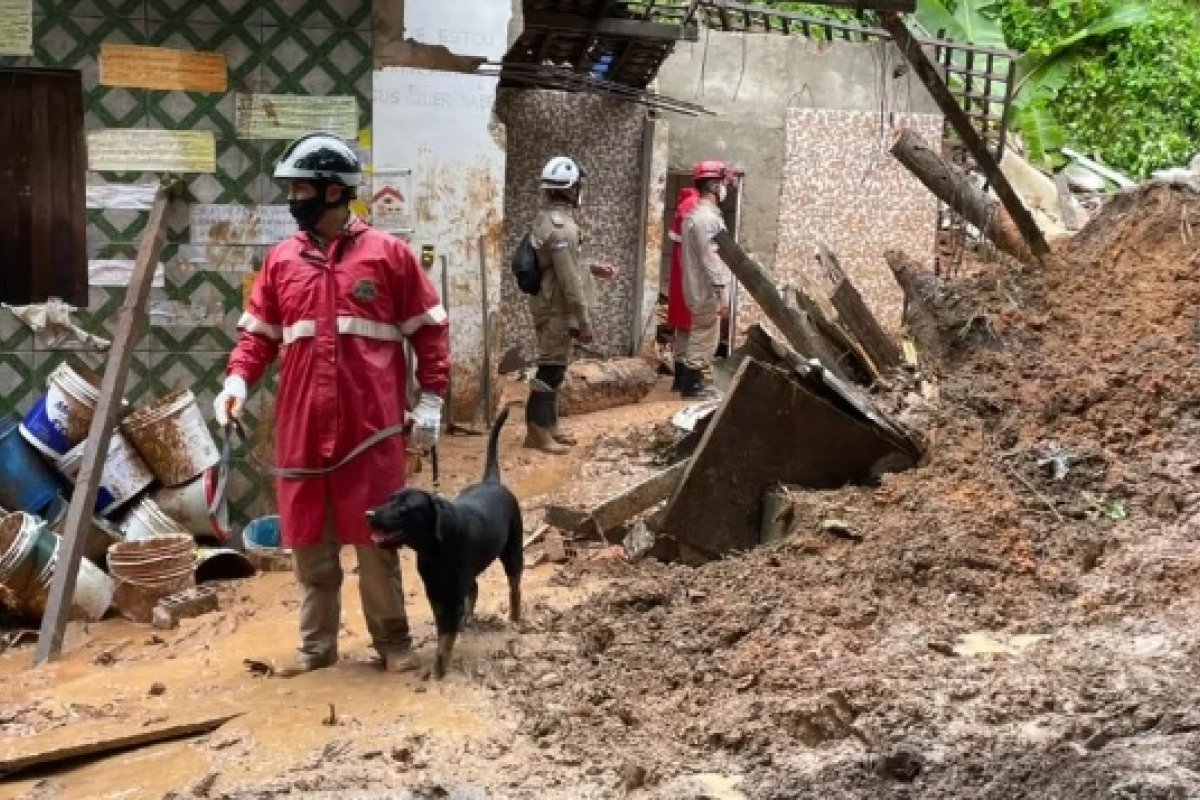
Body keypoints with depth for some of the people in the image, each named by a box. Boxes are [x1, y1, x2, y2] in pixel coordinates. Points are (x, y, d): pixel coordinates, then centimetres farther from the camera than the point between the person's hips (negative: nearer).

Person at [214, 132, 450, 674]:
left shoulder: (389, 253, -1)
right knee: (309, 543, 10)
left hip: (371, 427, -3)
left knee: (375, 540, 5)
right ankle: (316, 645, 24)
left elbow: (430, 329, 3)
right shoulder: (281, 260, 8)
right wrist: (238, 378, -6)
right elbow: (258, 331, 12)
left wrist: (431, 399, -2)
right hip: (301, 429, 3)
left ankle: (393, 641, 20)